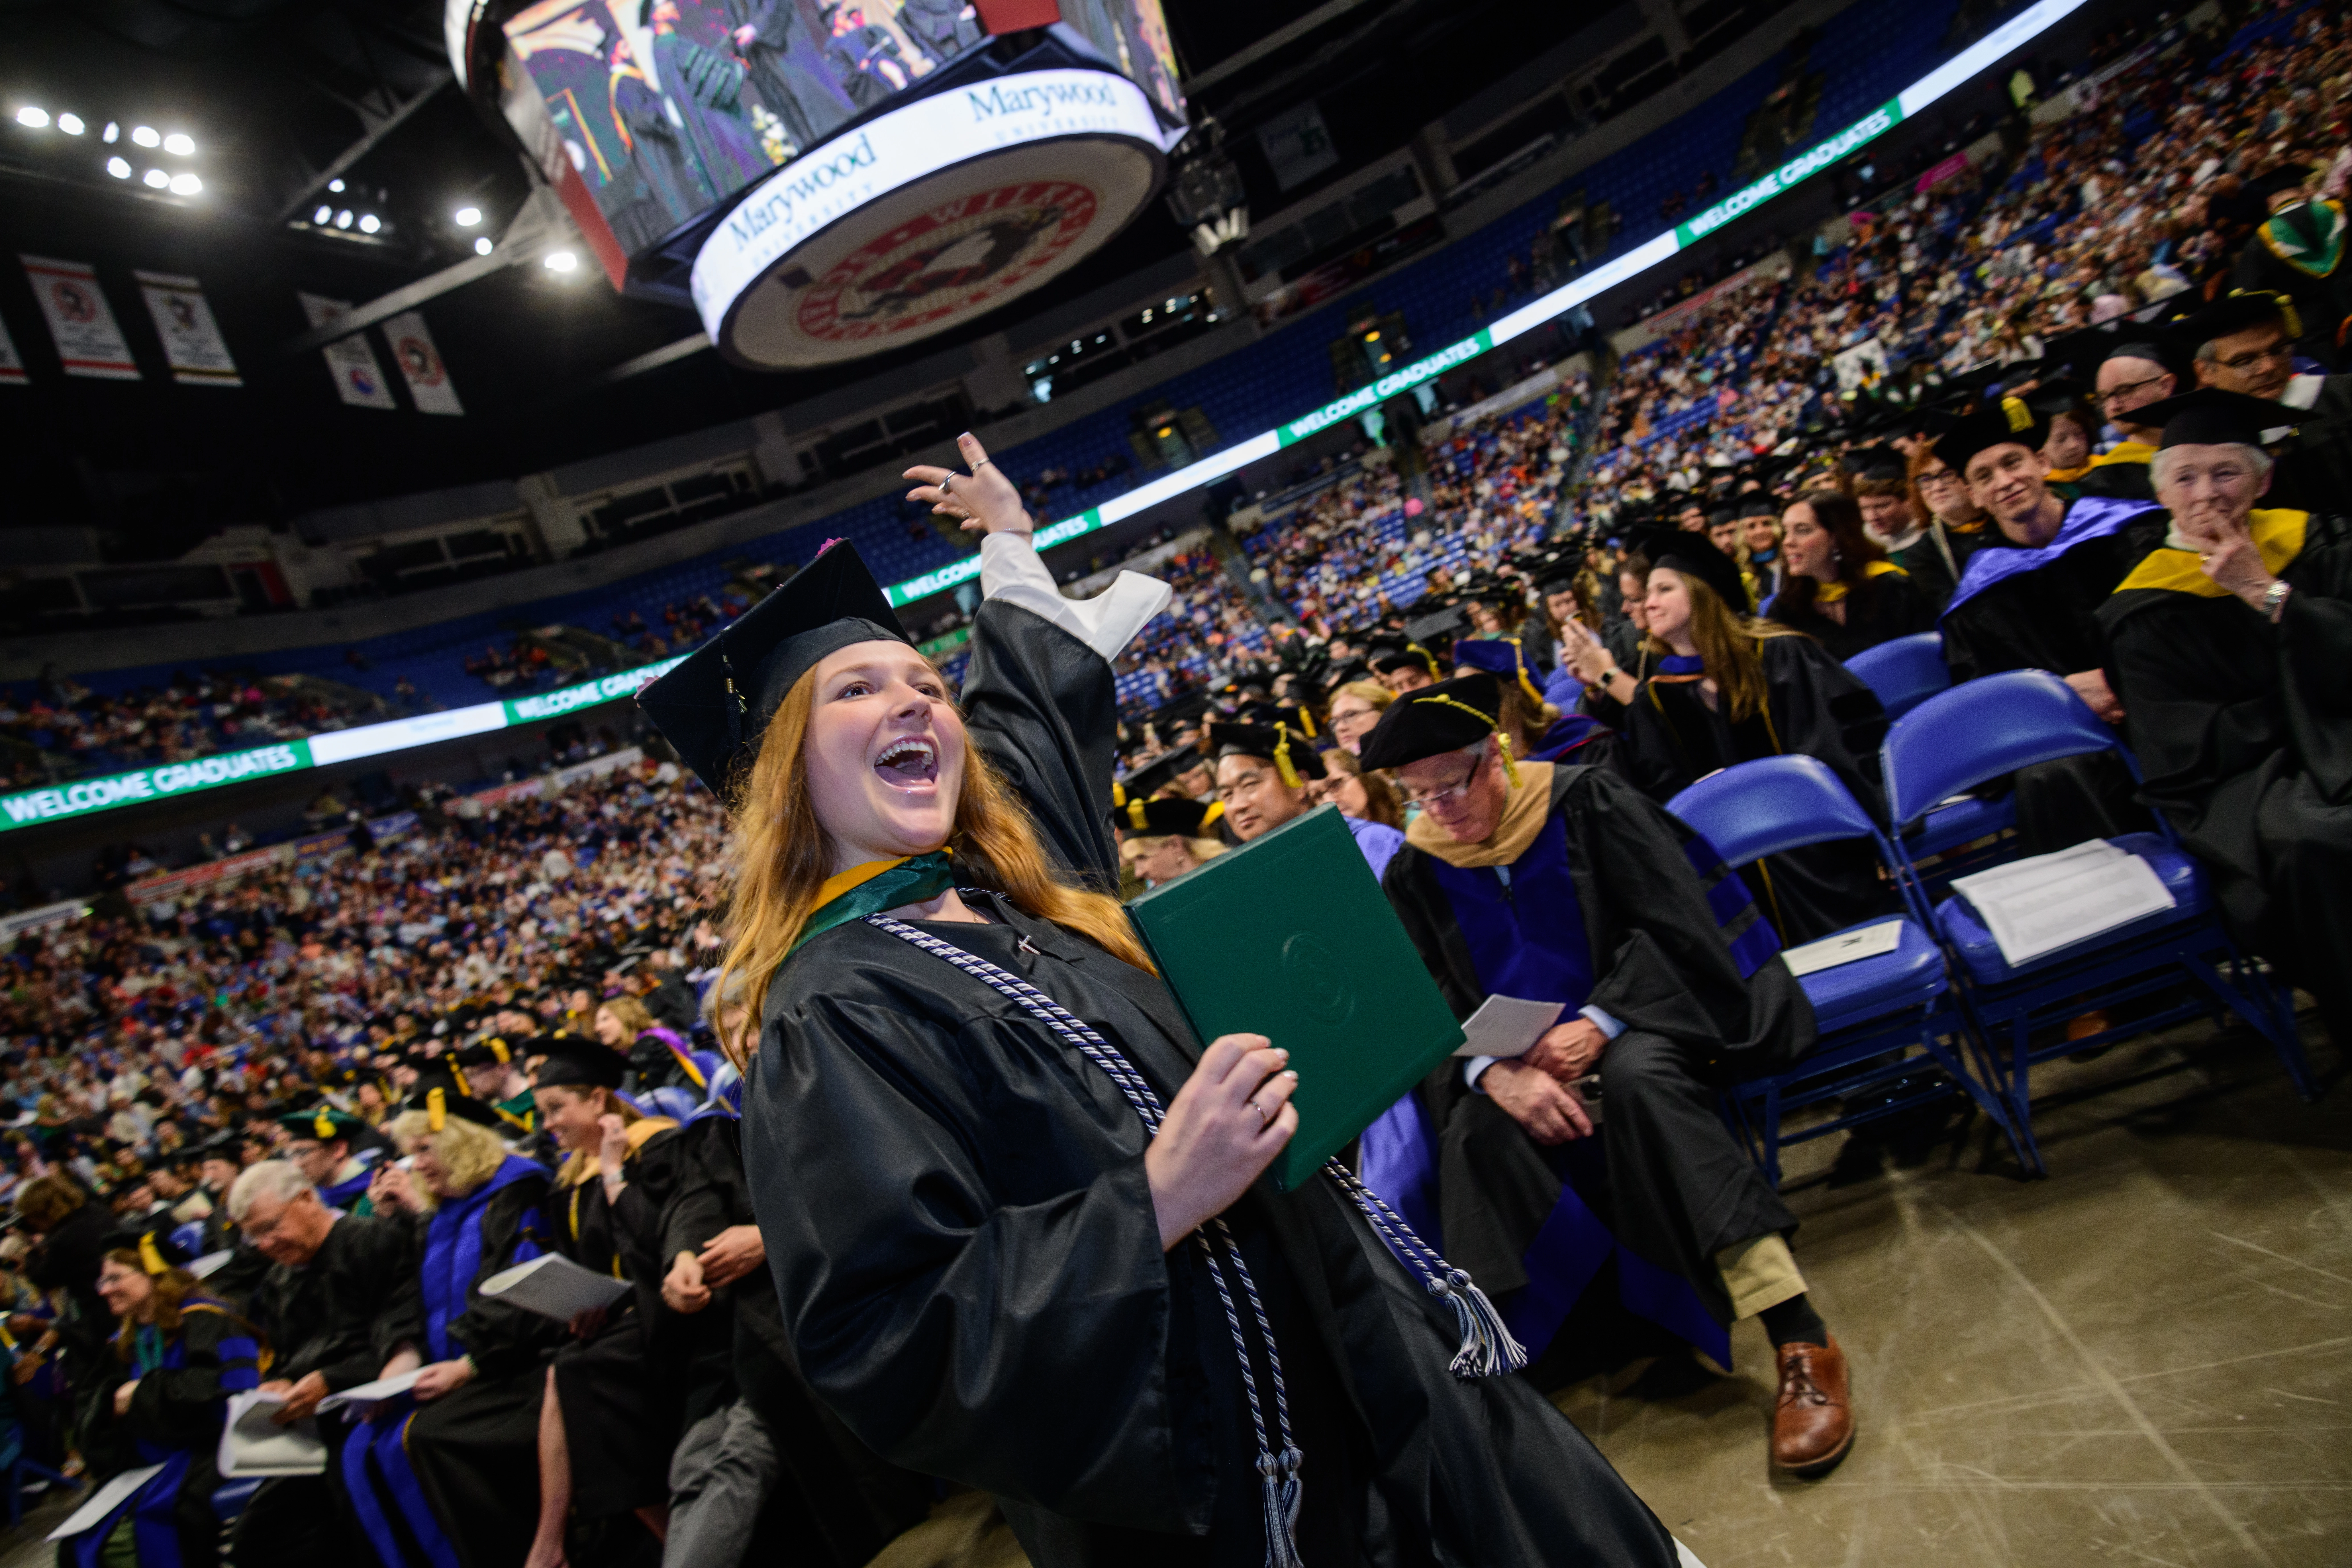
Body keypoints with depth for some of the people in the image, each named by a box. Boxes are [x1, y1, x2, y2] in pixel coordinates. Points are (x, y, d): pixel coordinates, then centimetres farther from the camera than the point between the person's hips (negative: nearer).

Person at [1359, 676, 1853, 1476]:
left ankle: (1802, 1341, -33)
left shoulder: (1584, 802, -8)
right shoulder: (1414, 875, -1)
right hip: (1517, 1055, 2)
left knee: (1637, 1079, -36)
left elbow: (1674, 926, -11)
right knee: (1475, 1133, -31)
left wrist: (1600, 1023, -25)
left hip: (1639, 1017, -2)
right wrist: (1495, 1072, -25)